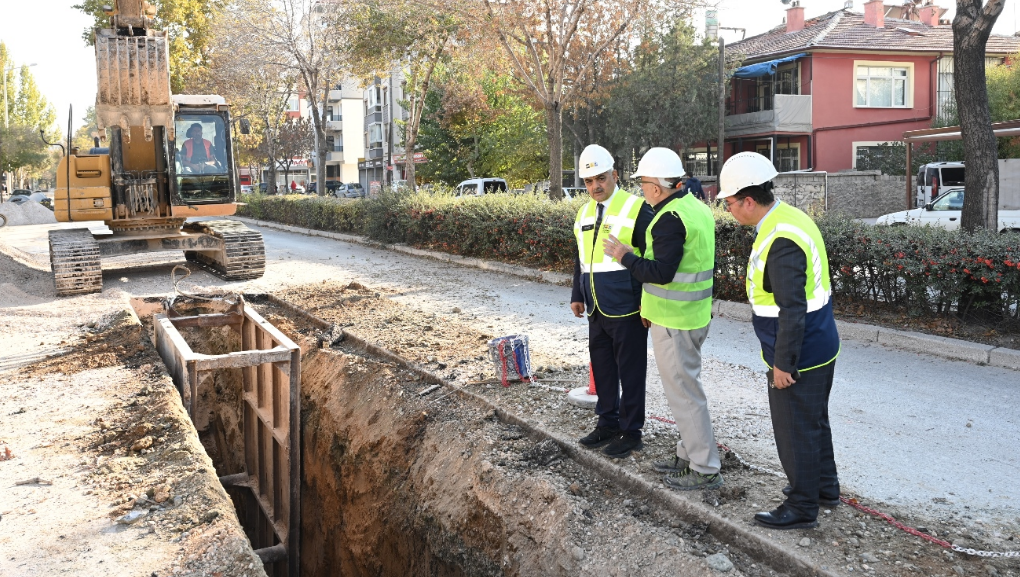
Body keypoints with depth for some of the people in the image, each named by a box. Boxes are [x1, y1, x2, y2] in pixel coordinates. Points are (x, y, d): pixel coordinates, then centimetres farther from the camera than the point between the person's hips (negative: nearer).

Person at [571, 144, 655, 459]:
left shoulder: (637, 209, -11)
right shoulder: (584, 213, 11)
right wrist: (578, 296, 17)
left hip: (627, 311, -7)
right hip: (597, 311, 7)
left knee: (630, 372, 4)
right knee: (602, 368, 17)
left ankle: (631, 431, 17)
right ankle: (608, 423, 32)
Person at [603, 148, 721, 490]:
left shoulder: (670, 218, -21)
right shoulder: (697, 207, 10)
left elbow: (661, 273, -27)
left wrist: (625, 257, -14)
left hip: (674, 321, -10)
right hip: (696, 313, 10)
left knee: (682, 391, -1)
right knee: (685, 385, 20)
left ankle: (705, 469, 8)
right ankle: (689, 454, 32)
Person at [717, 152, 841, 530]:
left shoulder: (780, 241, -27)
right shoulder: (790, 217, 6)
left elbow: (792, 310, -27)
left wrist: (783, 363, -19)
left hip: (798, 357, -10)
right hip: (819, 347, 10)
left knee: (795, 431, 4)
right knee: (815, 422, 24)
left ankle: (802, 508, 19)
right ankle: (824, 488, 41)